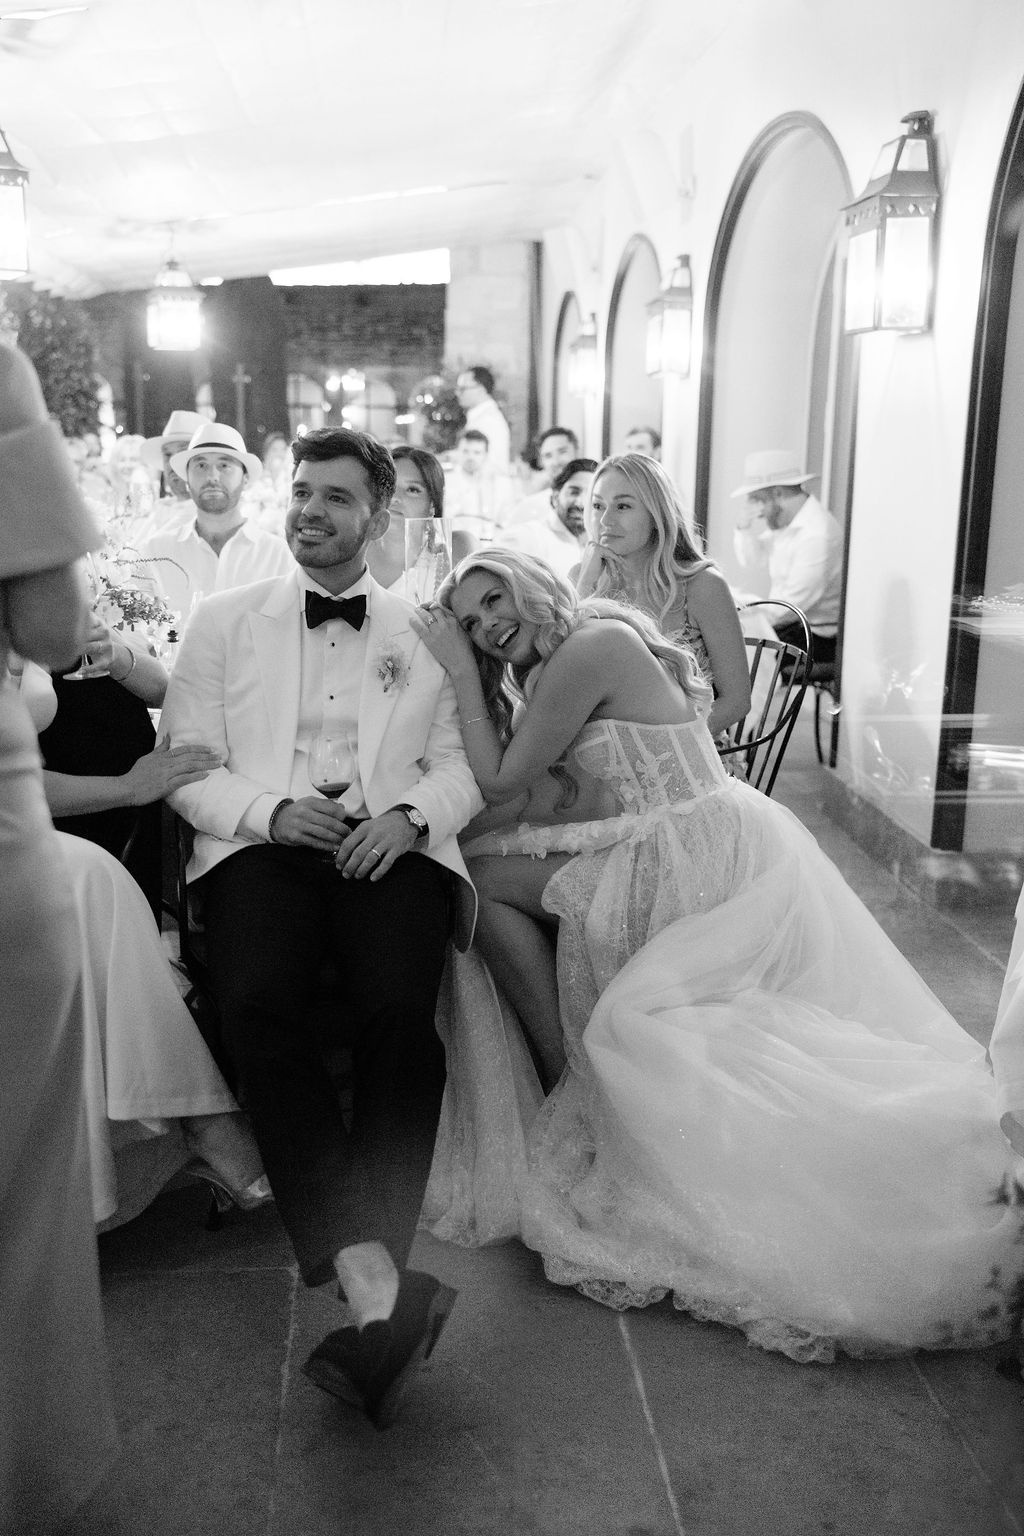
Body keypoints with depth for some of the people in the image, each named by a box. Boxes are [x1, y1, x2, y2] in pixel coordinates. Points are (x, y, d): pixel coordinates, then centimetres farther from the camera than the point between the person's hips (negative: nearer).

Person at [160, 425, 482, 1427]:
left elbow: (459, 764, 13)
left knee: (399, 1006, -31)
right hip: (260, 843, 0)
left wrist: (410, 815, -9)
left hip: (394, 846, 0)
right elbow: (184, 765, 11)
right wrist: (270, 810, -9)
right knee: (255, 1000, -32)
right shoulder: (223, 620, 20)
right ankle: (373, 1279, -35)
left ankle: (369, 1284, -29)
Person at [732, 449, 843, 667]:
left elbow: (793, 603, -22)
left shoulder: (817, 534, -20)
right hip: (788, 626, 9)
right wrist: (744, 530, 3)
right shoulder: (783, 522, 10)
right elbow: (753, 562, 22)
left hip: (816, 638, -9)